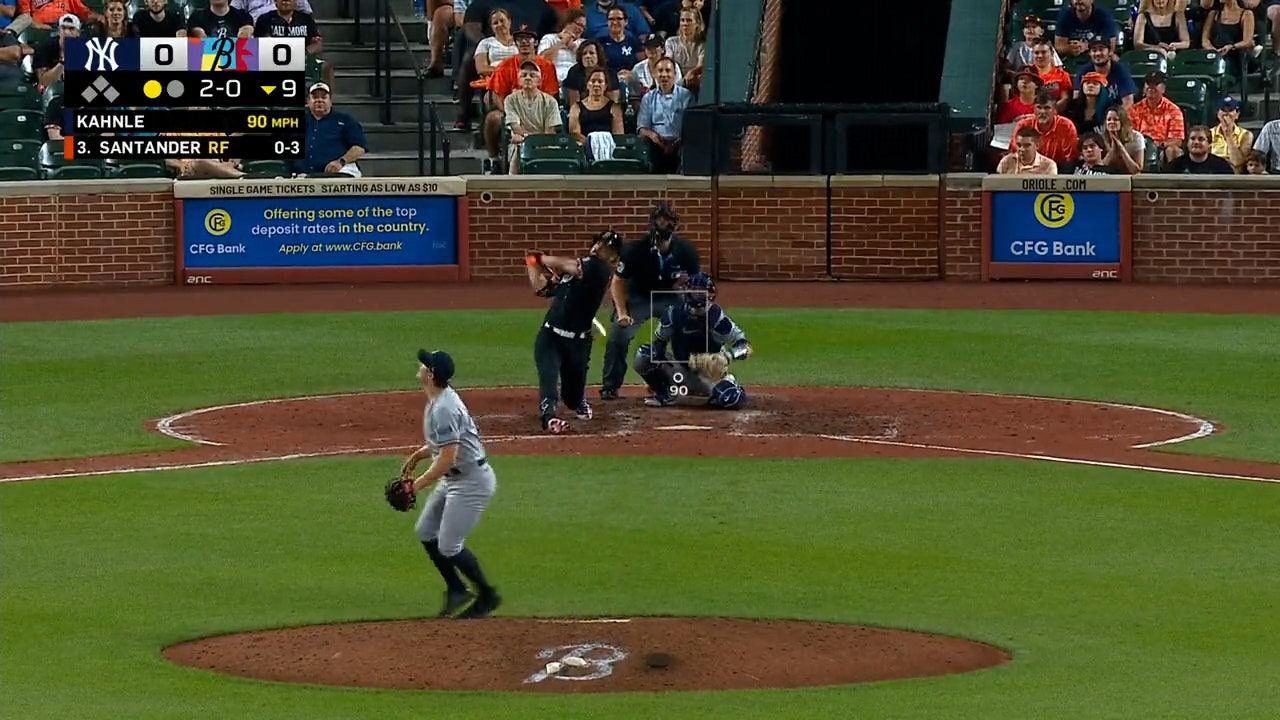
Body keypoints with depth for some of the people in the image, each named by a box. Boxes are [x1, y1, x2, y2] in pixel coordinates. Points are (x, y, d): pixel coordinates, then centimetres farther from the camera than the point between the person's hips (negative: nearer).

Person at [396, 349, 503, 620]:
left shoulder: (444, 409, -26)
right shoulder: (437, 401, 6)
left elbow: (448, 458, -28)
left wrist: (418, 484, -21)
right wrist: (416, 457, 14)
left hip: (471, 481, -11)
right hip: (452, 480, 11)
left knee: (448, 546, -6)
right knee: (425, 532, 15)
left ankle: (487, 596, 10)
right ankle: (456, 590, 24)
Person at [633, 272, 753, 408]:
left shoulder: (715, 317, -22)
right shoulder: (674, 313, -13)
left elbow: (744, 346, -22)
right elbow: (659, 341, 0)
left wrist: (727, 356, -42)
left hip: (709, 373, -3)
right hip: (681, 370, 3)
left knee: (729, 399, -32)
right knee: (643, 356, -19)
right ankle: (664, 394, 3)